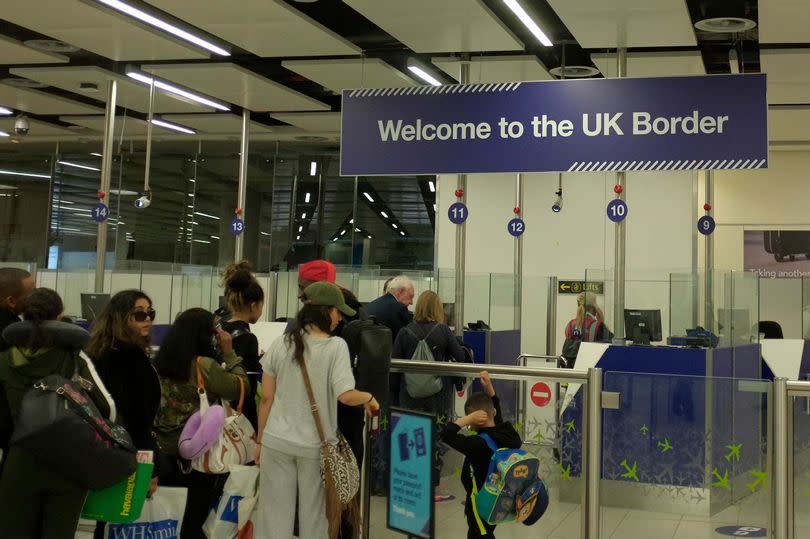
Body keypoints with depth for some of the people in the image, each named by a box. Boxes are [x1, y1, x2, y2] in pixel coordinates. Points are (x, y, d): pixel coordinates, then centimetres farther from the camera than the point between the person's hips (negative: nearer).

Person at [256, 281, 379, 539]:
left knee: (275, 515, 8)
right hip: (316, 446, -3)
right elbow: (346, 396, -19)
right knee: (315, 516, 10)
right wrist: (369, 397, 1)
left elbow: (266, 398, 3)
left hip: (276, 442, 3)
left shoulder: (280, 344, 1)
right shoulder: (336, 346, -10)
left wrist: (261, 441, 12)